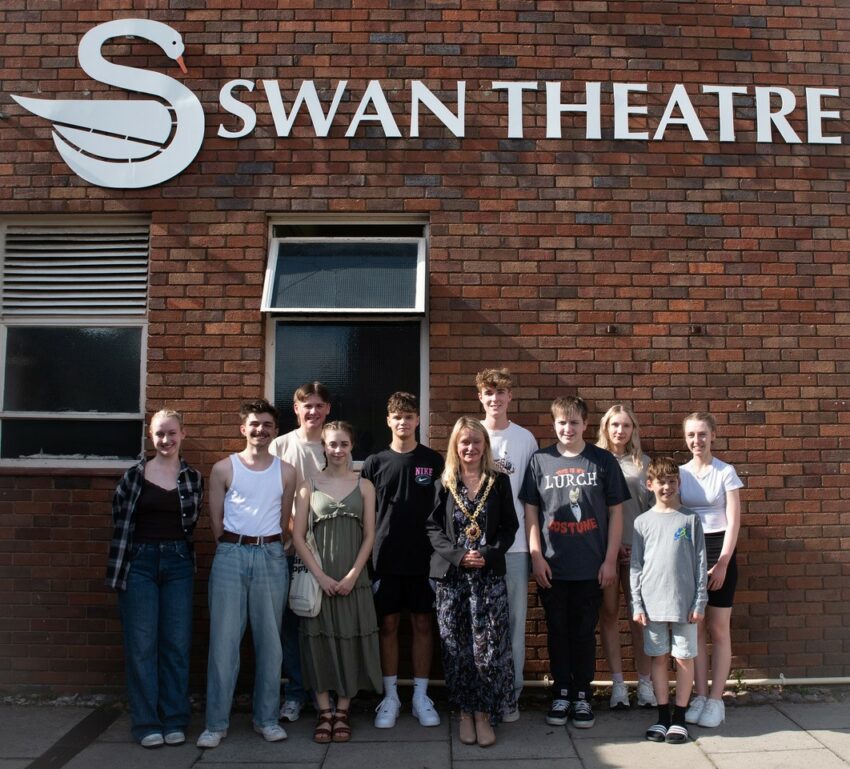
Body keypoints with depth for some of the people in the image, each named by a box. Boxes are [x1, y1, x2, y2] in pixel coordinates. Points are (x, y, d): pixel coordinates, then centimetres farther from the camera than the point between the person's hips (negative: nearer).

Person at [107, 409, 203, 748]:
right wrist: (142, 541, 3)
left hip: (178, 563, 1)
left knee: (177, 644, 5)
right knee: (141, 645, 2)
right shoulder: (135, 474, -1)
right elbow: (119, 516, 6)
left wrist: (173, 541, 0)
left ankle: (175, 721, 16)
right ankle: (147, 723, 12)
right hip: (139, 562, -1)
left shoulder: (193, 478, 3)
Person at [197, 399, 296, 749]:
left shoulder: (286, 471, 6)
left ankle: (266, 718, 19)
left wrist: (267, 549, 8)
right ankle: (216, 723, 12)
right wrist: (234, 550, 6)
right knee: (223, 640, 1)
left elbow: (284, 520, 11)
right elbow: (215, 520, 5)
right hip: (231, 555, -1)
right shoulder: (223, 469, 1)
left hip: (271, 557, 1)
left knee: (269, 640, 7)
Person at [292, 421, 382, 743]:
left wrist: (352, 575, -9)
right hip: (318, 577, 0)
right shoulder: (309, 486, 2)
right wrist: (320, 575, -10)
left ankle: (342, 713, 16)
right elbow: (298, 536, -2)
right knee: (319, 640, 3)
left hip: (353, 578, 1)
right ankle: (324, 712, 14)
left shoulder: (364, 486, 4)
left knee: (350, 641, 4)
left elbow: (369, 536, 2)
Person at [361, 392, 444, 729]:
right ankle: (390, 697, 18)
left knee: (423, 624, 7)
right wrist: (367, 554, -1)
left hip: (424, 558, 0)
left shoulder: (433, 460, 3)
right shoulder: (375, 462, 3)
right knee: (389, 625, 7)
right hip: (386, 558, 0)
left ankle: (421, 696, 19)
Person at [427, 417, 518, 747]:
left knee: (488, 644, -2)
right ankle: (464, 711, 19)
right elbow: (433, 527, 2)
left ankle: (484, 713, 12)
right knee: (456, 645, 5)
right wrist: (458, 555, -12)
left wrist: (488, 554, -11)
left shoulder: (499, 481, 5)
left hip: (489, 575, 0)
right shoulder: (444, 483, 5)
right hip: (451, 575, 1)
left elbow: (510, 527, 4)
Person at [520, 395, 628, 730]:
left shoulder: (603, 461, 1)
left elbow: (616, 512, 3)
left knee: (585, 632, 9)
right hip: (552, 567, 1)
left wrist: (610, 560, -1)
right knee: (558, 631, 10)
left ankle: (582, 695, 23)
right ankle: (561, 693, 24)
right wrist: (536, 556, -4)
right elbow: (530, 512, 4)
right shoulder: (540, 461, 3)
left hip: (591, 566, -1)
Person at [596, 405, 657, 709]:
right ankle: (618, 683, 13)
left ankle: (645, 683, 11)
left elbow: (653, 506, 9)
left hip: (637, 547, 1)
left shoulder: (643, 463, 9)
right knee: (608, 613, 4)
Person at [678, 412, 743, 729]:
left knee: (718, 629, 3)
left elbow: (733, 521, -6)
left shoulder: (725, 472, -3)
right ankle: (700, 695, 15)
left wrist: (722, 563, -11)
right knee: (695, 628, 5)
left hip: (719, 552, -2)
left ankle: (716, 699, 10)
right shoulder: (679, 473, 5)